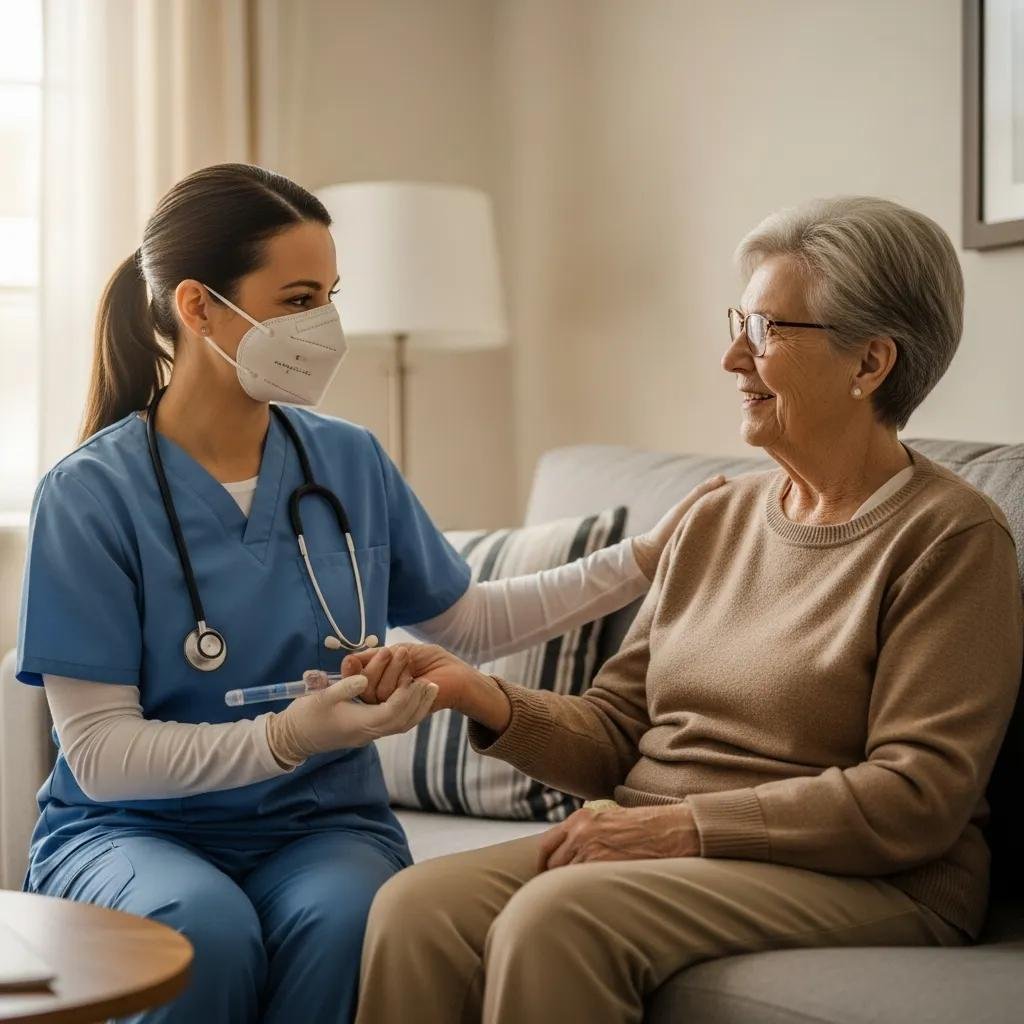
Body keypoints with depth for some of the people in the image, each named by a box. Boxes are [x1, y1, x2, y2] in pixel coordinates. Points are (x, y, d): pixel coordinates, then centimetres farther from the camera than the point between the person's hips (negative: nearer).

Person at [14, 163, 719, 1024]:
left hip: (321, 823, 3)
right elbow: (98, 753, -13)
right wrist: (287, 738, -27)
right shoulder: (89, 493, -10)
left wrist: (642, 559, 11)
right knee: (207, 923, -35)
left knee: (345, 918, -32)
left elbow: (466, 621, 18)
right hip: (131, 827, -2)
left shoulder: (351, 462, 3)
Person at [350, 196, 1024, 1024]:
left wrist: (682, 825, -17)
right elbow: (615, 731, 13)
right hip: (661, 851, 6)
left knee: (555, 919, -32)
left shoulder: (949, 537, -6)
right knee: (414, 909, -20)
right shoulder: (716, 520, 15)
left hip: (856, 884, -6)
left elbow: (917, 798, -14)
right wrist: (487, 699, -7)